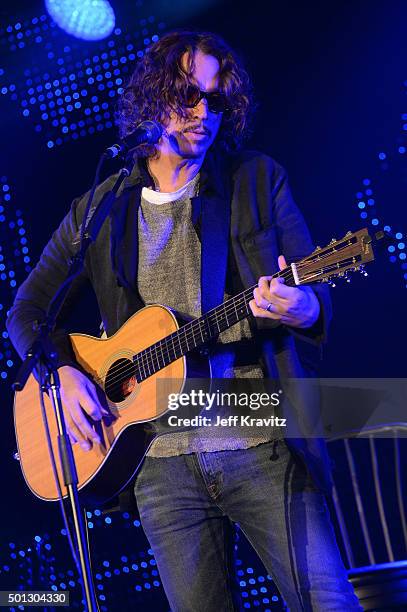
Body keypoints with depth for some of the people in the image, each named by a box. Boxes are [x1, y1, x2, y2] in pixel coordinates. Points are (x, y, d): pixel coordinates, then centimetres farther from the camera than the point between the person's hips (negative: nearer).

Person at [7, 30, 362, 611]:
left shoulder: (258, 180, 6)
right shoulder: (99, 209, 9)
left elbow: (317, 292, 3)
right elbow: (28, 308, 13)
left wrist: (304, 309, -21)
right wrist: (64, 372, -6)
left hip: (265, 447, -1)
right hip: (162, 464, 1)